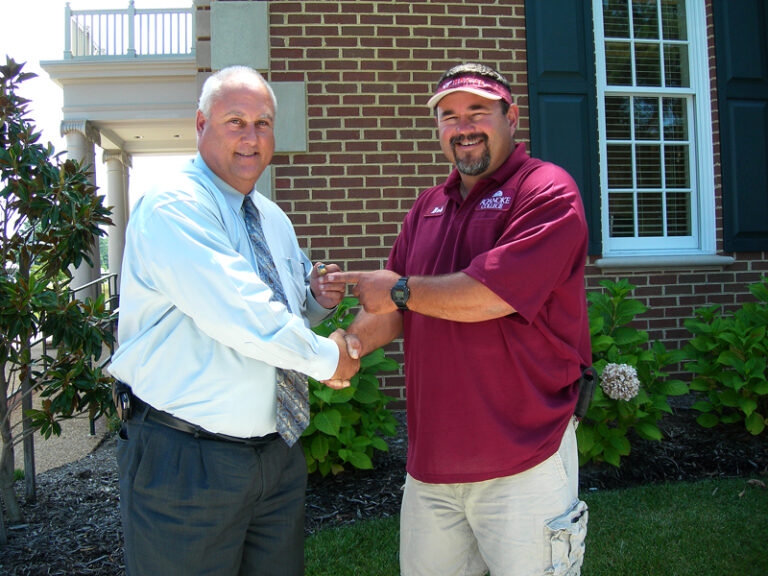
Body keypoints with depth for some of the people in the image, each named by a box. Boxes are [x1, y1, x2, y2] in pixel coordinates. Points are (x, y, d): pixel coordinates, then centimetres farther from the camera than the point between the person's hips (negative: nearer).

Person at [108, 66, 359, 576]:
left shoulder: (275, 221, 12)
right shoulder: (171, 208, -16)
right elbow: (238, 313, -28)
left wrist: (316, 300, 0)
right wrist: (326, 358, -16)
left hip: (278, 451, 8)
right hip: (187, 462, -7)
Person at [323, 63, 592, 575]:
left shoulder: (548, 190, -10)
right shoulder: (428, 207, 13)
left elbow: (492, 296, -21)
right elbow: (391, 304, 13)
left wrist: (400, 290, -9)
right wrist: (351, 344, -5)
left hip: (523, 455, -6)